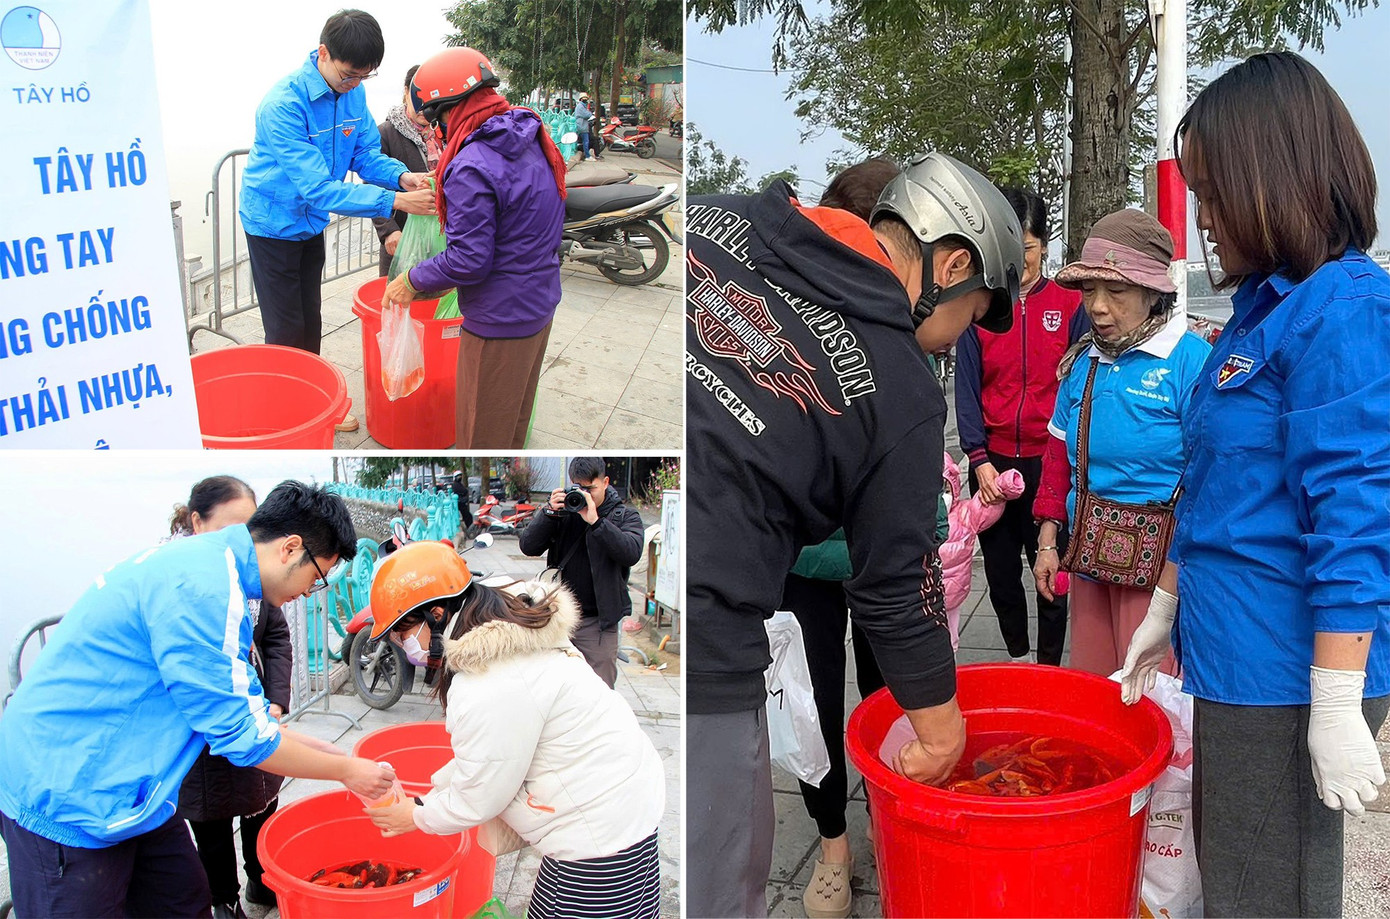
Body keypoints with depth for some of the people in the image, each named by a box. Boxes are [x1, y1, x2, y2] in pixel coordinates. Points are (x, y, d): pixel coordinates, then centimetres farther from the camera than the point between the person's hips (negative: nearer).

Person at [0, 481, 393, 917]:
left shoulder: (210, 561, 6)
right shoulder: (203, 589, -25)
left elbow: (240, 709, 13)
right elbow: (243, 735, -20)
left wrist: (330, 753, 11)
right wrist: (346, 770, -8)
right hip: (64, 798, -10)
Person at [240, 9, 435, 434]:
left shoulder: (353, 93, -9)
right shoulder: (284, 104, -31)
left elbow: (366, 153, 1)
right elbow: (317, 187, -36)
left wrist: (400, 176, -23)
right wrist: (394, 202, -42)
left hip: (311, 224, 7)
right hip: (273, 222, -7)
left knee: (310, 323, 18)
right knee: (286, 332, -2)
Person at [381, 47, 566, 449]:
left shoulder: (472, 168, -24)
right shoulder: (533, 143, 4)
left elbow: (469, 260, -25)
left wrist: (412, 280, -10)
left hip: (500, 320, -9)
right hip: (541, 304, 9)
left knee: (481, 434, 6)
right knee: (513, 422, 25)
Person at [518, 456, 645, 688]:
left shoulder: (625, 516, 1)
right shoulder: (563, 510, 7)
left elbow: (632, 553, -19)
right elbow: (528, 546, -1)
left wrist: (595, 521, -24)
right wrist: (549, 513, -15)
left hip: (598, 623, -3)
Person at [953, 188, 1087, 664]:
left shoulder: (1069, 305, 1)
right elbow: (967, 387, 2)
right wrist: (979, 459, -7)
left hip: (1049, 460, -2)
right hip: (993, 460, 2)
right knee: (1000, 568, 12)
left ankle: (1049, 665, 18)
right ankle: (1017, 656, 29)